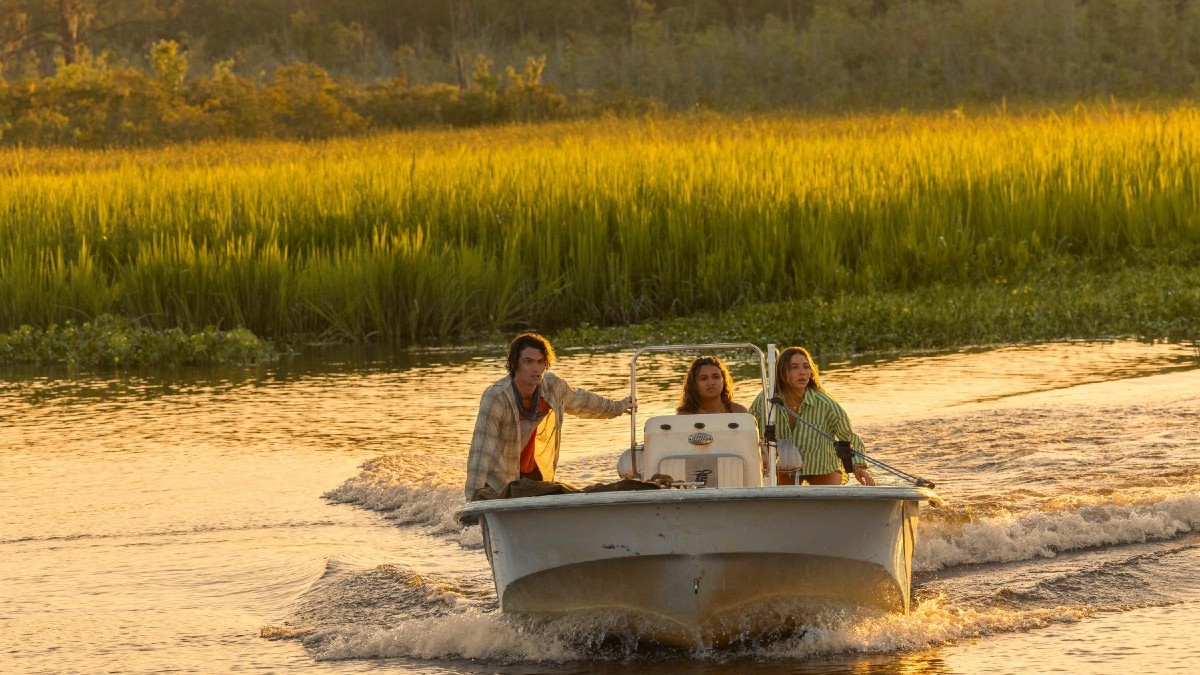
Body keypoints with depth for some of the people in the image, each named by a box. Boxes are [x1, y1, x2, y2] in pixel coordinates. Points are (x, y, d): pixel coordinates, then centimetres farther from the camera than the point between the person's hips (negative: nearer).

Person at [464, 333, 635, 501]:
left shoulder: (553, 385, -11)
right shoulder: (495, 398, -29)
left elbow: (579, 401, 13)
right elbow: (481, 453, -35)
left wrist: (617, 407, 29)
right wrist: (473, 503, -42)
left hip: (535, 475, 5)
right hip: (499, 485, -5)